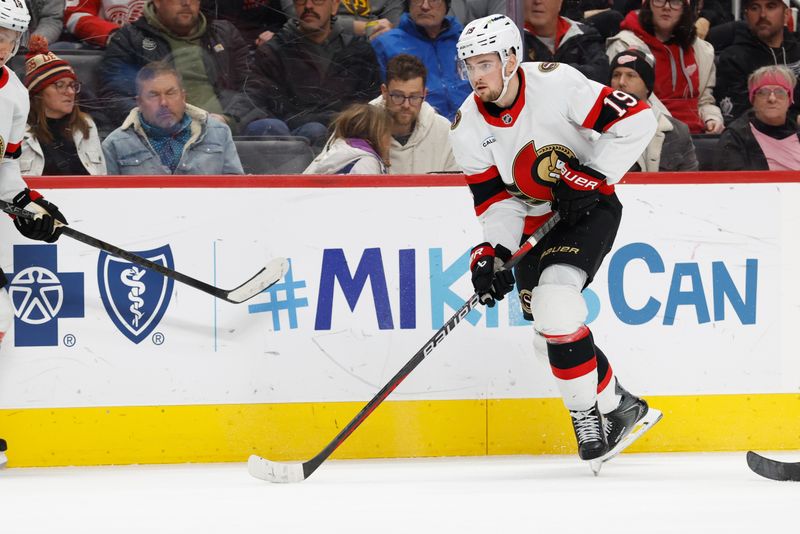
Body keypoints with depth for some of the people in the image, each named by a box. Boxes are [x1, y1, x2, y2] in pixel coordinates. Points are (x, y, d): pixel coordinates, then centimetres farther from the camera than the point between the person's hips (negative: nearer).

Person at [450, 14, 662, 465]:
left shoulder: (554, 83, -22)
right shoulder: (468, 128, -7)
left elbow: (637, 119, -22)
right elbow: (497, 200, -3)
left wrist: (595, 176, -24)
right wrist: (493, 252, -19)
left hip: (589, 207, -6)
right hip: (534, 223, 6)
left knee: (555, 298, -27)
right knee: (550, 336, 4)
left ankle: (586, 413, -12)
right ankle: (620, 408, 24)